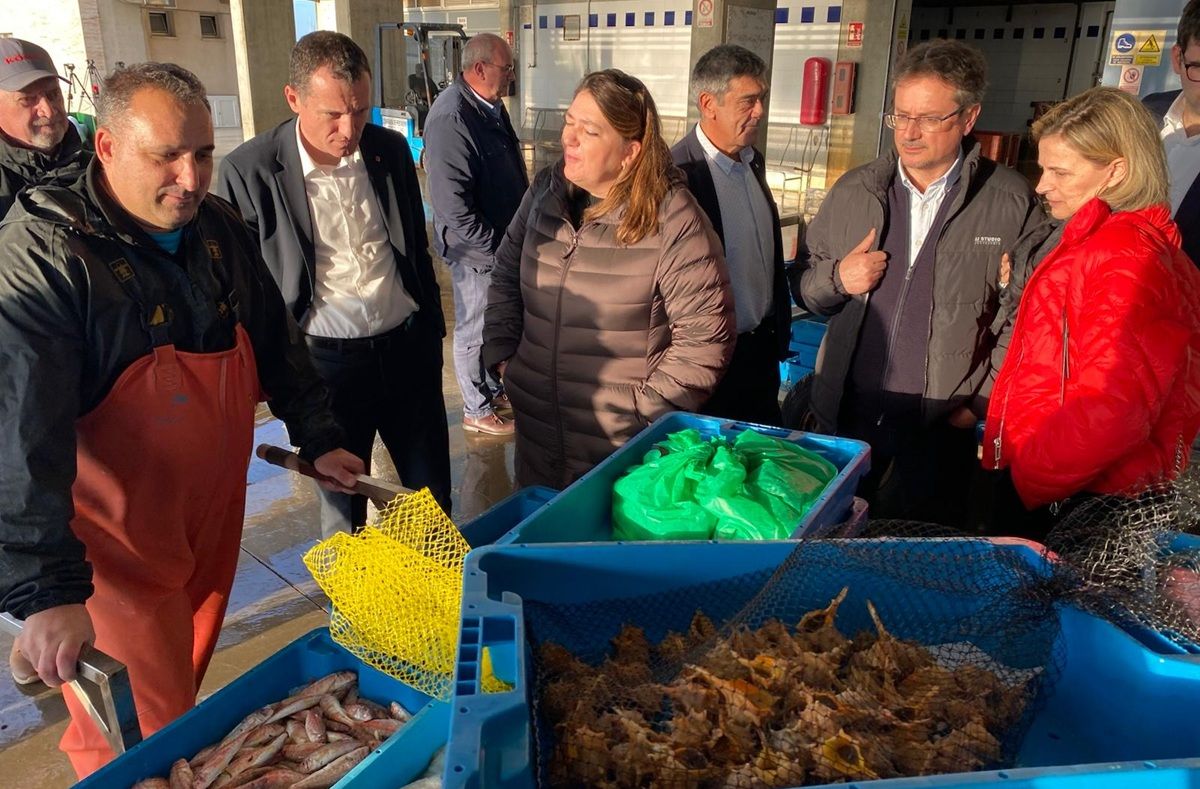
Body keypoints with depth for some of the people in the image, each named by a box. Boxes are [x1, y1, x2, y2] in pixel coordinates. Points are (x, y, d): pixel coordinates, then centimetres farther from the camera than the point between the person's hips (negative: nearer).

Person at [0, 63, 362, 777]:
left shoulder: (221, 228, 0)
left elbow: (278, 342, 13)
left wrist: (318, 438, 13)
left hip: (215, 515, 7)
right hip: (116, 542, -6)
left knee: (187, 684, 24)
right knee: (142, 739, 4)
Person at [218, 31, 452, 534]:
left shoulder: (391, 149, 1)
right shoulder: (249, 171, -12)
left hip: (407, 347, 4)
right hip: (326, 361, -3)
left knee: (434, 499, 16)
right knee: (343, 514, 14)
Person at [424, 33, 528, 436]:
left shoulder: (491, 105, 4)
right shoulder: (451, 119, -24)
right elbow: (454, 207, -26)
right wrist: (495, 248, -19)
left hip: (502, 242, 8)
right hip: (476, 251, -8)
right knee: (474, 330, 8)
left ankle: (493, 387, 42)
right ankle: (477, 410, 25)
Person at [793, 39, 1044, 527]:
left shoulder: (1011, 203, -4)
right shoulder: (853, 191, 6)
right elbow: (803, 287, 12)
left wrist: (981, 402, -9)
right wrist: (837, 278, -9)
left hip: (941, 429, -3)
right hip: (844, 416, 3)